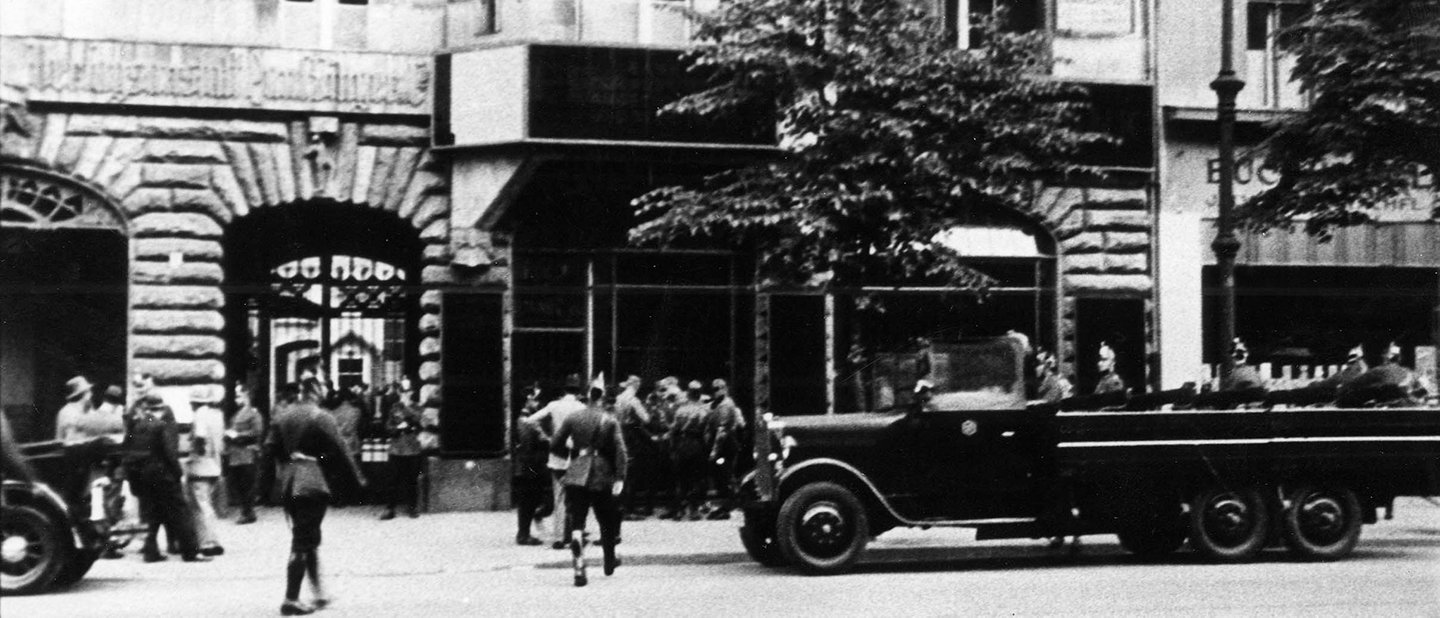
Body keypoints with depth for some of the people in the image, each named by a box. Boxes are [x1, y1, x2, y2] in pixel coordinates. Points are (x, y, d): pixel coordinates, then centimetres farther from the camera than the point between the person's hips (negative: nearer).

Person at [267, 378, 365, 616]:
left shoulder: (282, 415, 7)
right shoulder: (321, 418, -11)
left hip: (287, 483, 7)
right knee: (303, 542, -2)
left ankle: (319, 593, 23)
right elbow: (338, 453, -9)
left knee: (308, 539, 18)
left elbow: (270, 447, 6)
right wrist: (357, 480, 2)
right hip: (311, 483, -7)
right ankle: (291, 600, -2)